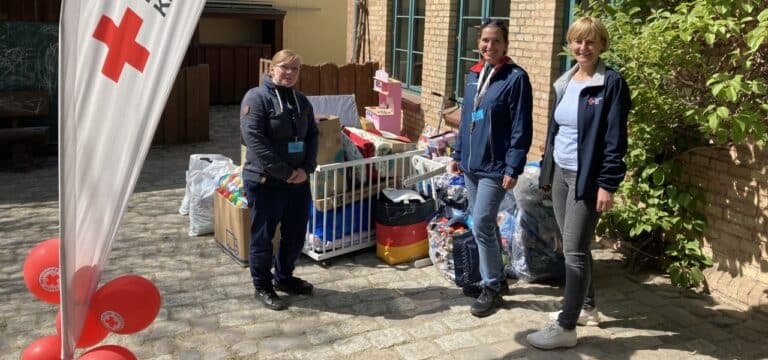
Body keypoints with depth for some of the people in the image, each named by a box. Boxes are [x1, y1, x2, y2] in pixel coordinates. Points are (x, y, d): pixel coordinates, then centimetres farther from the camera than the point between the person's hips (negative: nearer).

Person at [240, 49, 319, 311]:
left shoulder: (301, 101, 10)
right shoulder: (256, 98, -12)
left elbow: (312, 135, 10)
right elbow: (255, 140, -20)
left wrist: (306, 169, -7)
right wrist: (285, 173, -20)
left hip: (298, 181, 7)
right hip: (265, 181, -7)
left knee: (296, 234, 15)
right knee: (263, 236, 6)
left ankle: (284, 277, 36)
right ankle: (262, 287, 22)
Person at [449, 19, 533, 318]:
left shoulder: (516, 78, -10)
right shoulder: (474, 75, 10)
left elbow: (521, 128, -13)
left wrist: (513, 168, -16)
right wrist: (458, 154, 14)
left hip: (494, 167, -7)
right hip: (471, 164, 7)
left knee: (481, 226, -8)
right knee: (485, 225, 15)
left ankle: (492, 288, 8)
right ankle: (495, 278, 30)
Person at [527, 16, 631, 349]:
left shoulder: (611, 83, -10)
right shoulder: (565, 82, 10)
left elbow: (615, 139, -14)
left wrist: (608, 185, -17)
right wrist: (547, 171, 15)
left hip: (587, 178, -7)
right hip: (560, 173, 7)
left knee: (574, 250, -5)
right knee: (573, 247, 16)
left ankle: (566, 328, 4)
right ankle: (586, 308, 33)